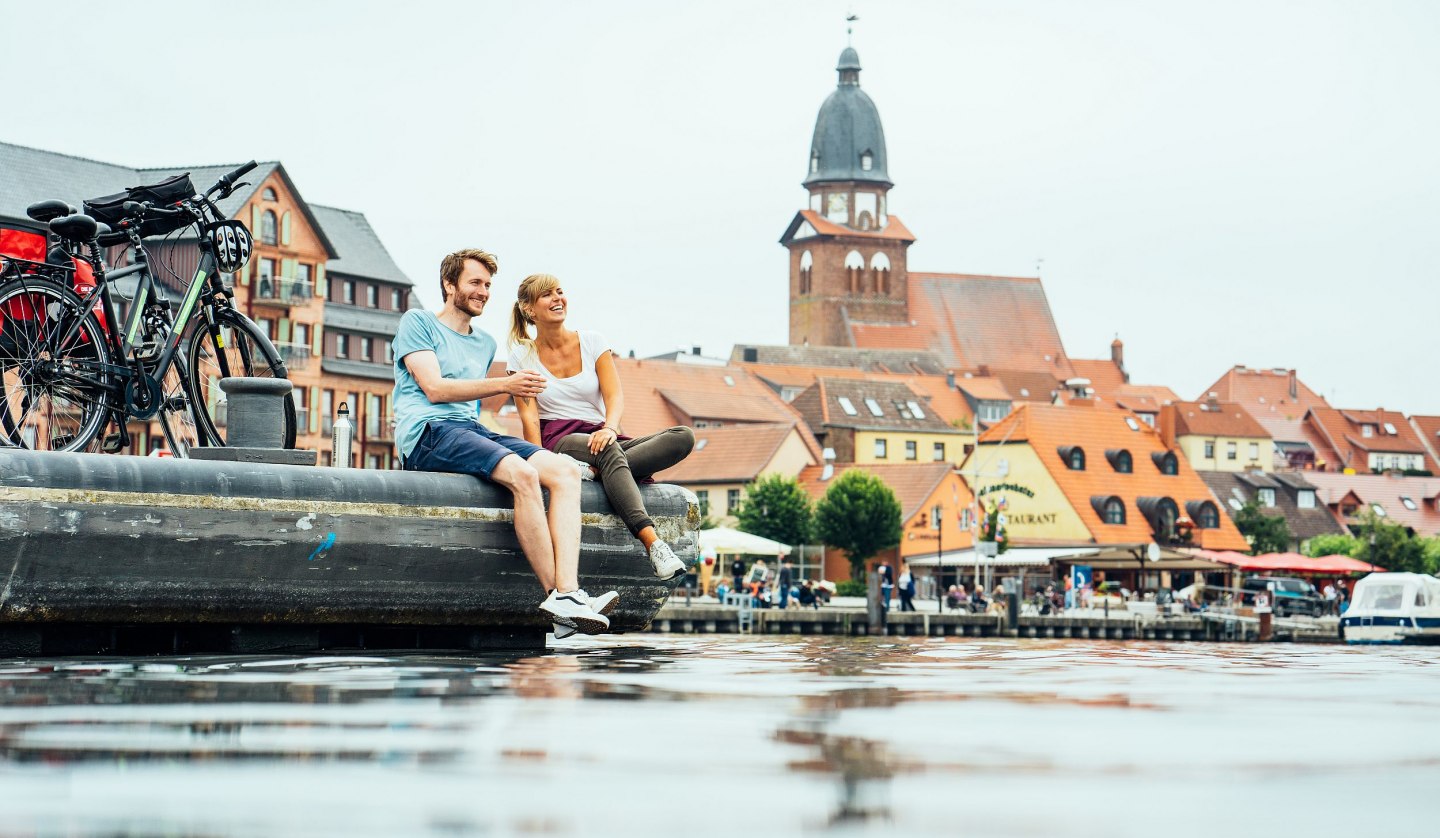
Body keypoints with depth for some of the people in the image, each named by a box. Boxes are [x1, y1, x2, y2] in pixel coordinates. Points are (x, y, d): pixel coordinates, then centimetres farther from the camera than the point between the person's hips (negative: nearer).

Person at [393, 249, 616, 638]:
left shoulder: (485, 343, 29)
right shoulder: (417, 322, 7)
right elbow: (435, 388, -6)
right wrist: (504, 384, -14)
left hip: (474, 430, 7)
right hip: (427, 432, -7)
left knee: (565, 471, -18)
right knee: (522, 473, -33)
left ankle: (568, 592, -35)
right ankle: (555, 595, -34)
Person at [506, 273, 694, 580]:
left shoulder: (592, 342, 11)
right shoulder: (521, 356, 7)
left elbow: (615, 396, -1)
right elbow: (529, 418, -3)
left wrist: (610, 428, -25)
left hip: (600, 437, 4)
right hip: (558, 442, -4)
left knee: (683, 437, -20)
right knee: (609, 450, -40)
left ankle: (595, 470, -38)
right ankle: (652, 543, -57)